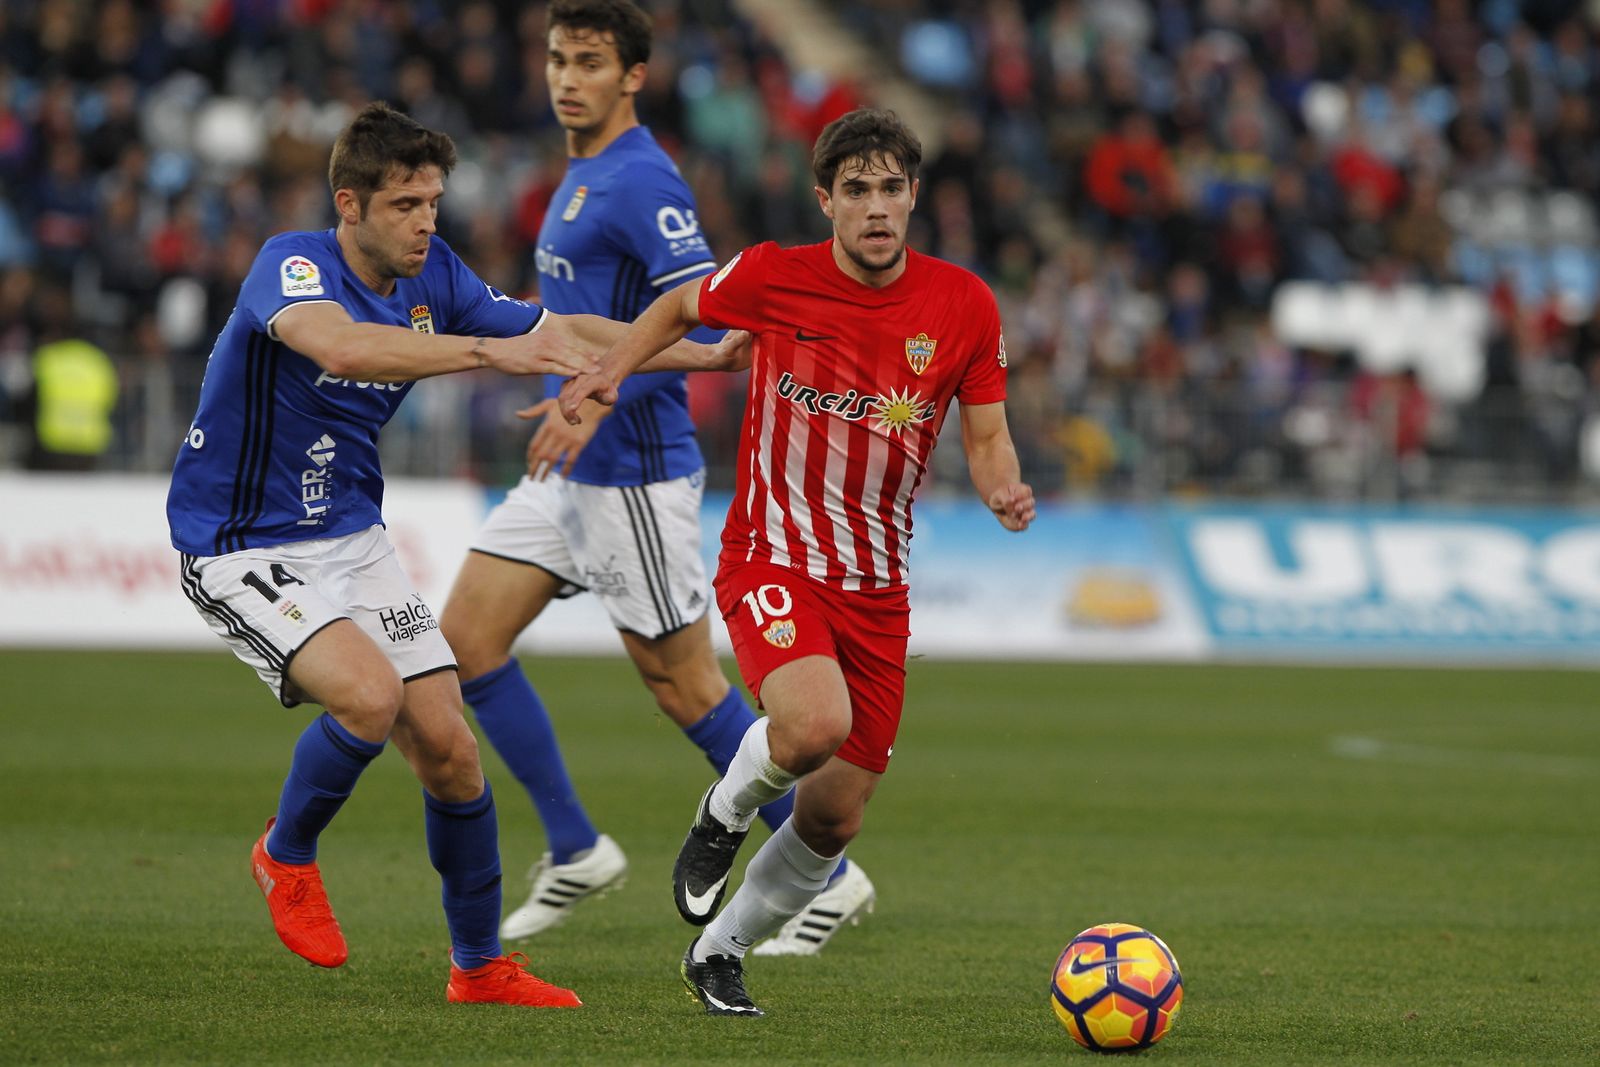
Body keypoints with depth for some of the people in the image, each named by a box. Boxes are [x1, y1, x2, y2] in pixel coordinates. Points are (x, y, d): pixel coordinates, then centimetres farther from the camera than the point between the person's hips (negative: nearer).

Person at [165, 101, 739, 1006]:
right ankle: (287, 855, 0)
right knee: (370, 694, -29)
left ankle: (481, 965, 17)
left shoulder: (431, 275, 0)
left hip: (352, 537, 7)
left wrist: (703, 353, 4)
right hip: (242, 547, -7)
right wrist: (490, 351, -49)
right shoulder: (291, 264, -22)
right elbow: (340, 346, -44)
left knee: (447, 745, 1)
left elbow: (554, 332, 11)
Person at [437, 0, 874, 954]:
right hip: (570, 475, 10)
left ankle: (829, 876, 8)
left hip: (634, 479, -10)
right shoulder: (581, 176, 14)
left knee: (685, 685, -3)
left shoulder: (641, 182, -16)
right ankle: (577, 852, 13)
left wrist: (599, 399, -30)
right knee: (467, 635, 3)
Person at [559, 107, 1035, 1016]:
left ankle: (720, 951, 31)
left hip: (877, 585, 3)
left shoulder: (964, 307, -4)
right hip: (772, 558, -3)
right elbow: (682, 308, 13)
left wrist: (1004, 490, -18)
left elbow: (988, 436, 3)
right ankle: (726, 813, 2)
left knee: (834, 820, 5)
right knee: (816, 722, -32)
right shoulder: (773, 278, -8)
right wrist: (612, 369, -2)